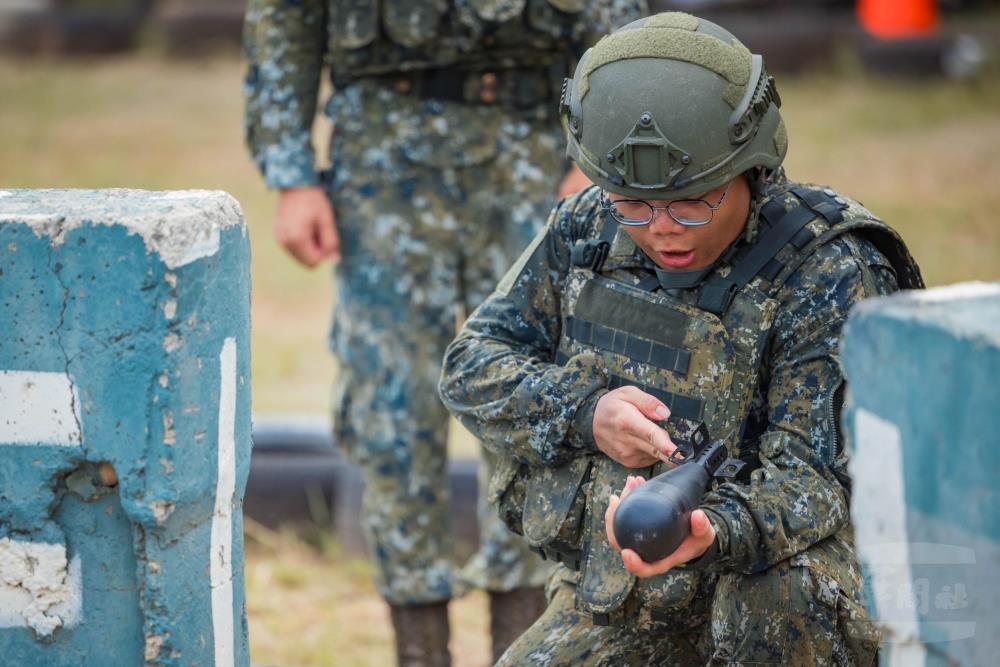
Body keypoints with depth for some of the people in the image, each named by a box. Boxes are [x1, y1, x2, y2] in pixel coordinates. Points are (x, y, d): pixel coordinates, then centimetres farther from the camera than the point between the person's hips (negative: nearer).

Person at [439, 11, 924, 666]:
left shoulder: (830, 275, -18)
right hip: (607, 602, 5)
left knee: (782, 595, -38)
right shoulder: (586, 230, 0)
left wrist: (711, 534, -45)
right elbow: (473, 367, 6)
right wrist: (585, 414, -15)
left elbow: (814, 479, -23)